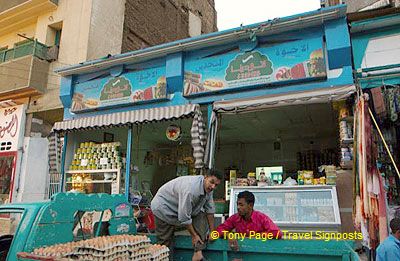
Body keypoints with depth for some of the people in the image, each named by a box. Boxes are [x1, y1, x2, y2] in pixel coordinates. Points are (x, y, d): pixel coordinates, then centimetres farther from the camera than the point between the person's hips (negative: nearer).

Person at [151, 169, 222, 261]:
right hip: (164, 208, -7)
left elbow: (210, 210, -1)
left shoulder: (208, 188, -11)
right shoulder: (191, 189, -37)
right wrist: (194, 235, -18)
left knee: (202, 216, -9)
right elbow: (184, 218, -30)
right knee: (165, 241, -5)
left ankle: (198, 252, -12)